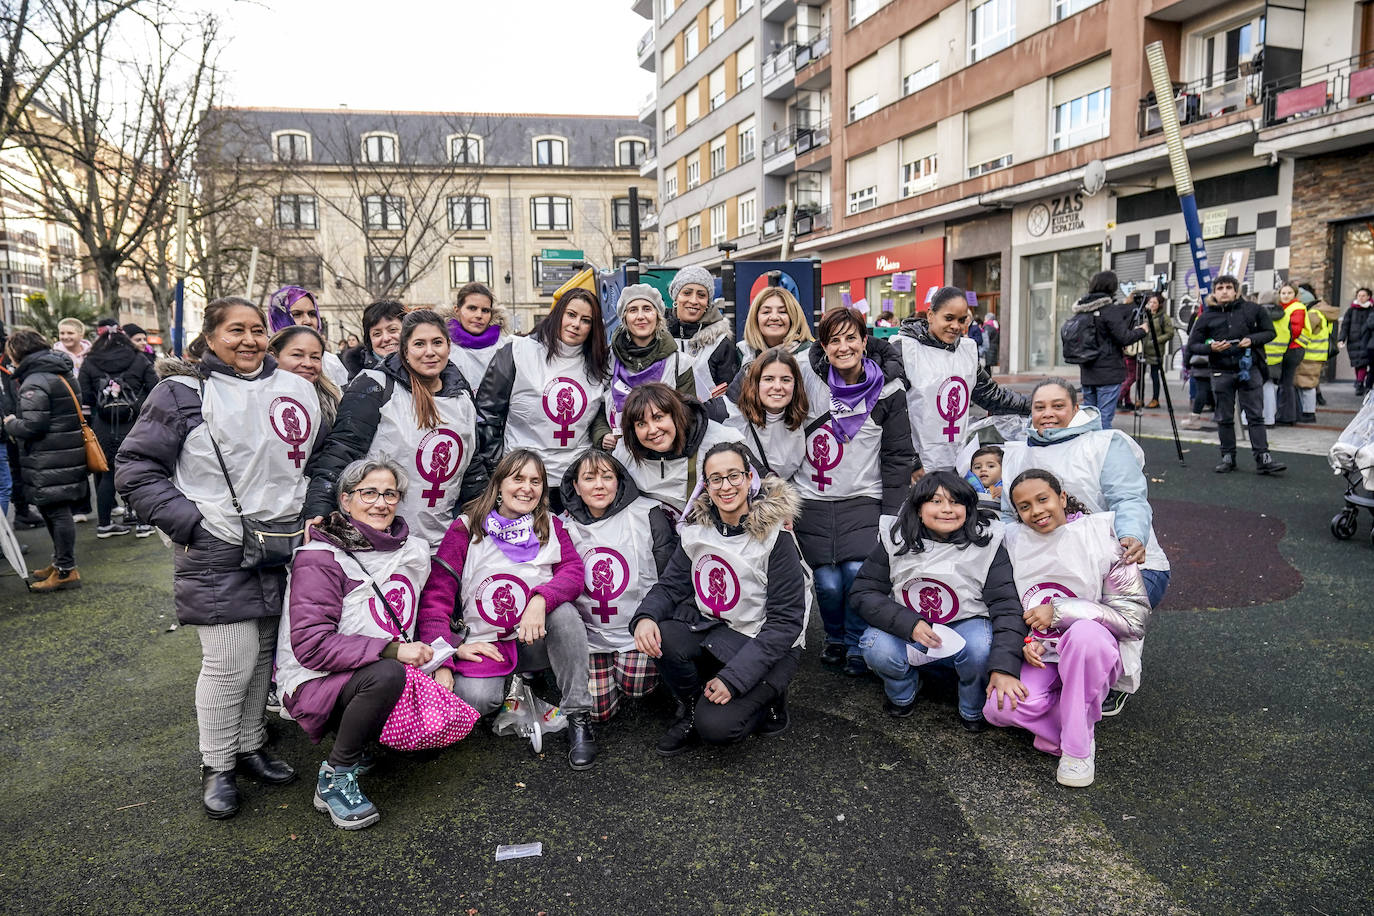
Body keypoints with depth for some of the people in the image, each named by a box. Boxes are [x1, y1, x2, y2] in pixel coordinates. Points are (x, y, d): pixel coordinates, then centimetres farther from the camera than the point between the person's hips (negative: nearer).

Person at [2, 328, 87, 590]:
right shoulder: (62, 373, 15)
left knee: (56, 512, -4)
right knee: (56, 511, 17)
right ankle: (60, 562, 27)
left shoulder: (34, 382, -15)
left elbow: (32, 426, -21)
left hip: (49, 460, -10)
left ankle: (66, 571, 1)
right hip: (70, 453, 10)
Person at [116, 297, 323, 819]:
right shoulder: (182, 393, -6)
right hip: (216, 554, -5)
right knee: (230, 662, -4)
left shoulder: (296, 390, 8)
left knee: (263, 655, 15)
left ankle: (250, 747, 32)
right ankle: (216, 766, 17)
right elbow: (135, 470, -5)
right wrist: (190, 523, -13)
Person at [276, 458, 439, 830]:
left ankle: (361, 741, 13)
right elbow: (310, 645, -21)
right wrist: (391, 649, -28)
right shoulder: (320, 559, -13)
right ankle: (335, 777, -13)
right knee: (386, 674, -36)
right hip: (316, 682, -6)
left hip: (385, 677, 7)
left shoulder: (413, 551, 6)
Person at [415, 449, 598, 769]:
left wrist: (541, 599, -31)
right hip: (486, 644, -1)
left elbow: (573, 571, -9)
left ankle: (578, 716, -18)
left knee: (563, 610, -30)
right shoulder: (466, 528, 1)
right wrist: (442, 661, -16)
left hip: (537, 637, 1)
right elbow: (436, 595, -4)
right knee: (475, 698, -29)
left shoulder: (551, 526, 7)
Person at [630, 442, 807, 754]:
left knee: (715, 726, -23)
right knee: (660, 636, -25)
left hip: (769, 645, -5)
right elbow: (671, 585, 1)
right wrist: (645, 617, -23)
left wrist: (733, 677, -24)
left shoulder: (775, 537, -17)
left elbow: (786, 621, -18)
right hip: (713, 630, 5)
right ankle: (694, 710, 2)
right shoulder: (698, 529, -1)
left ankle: (765, 701, 9)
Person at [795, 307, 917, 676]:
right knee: (828, 582, -6)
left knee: (858, 571, -18)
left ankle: (858, 645, 9)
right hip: (813, 500, 1)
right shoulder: (808, 376, -2)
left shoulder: (888, 389, -1)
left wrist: (893, 514, -2)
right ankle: (835, 638, 27)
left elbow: (898, 455, 4)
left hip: (864, 498, 0)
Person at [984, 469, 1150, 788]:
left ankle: (1078, 746, -20)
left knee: (1085, 632, -39)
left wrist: (1058, 611, -17)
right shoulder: (1013, 541, 3)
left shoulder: (1101, 532, -8)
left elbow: (1135, 615, -11)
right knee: (1000, 708, -27)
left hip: (1095, 651, -2)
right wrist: (1024, 643, -9)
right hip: (1038, 656, 2)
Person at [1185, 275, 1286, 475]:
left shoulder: (1252, 310, 4)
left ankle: (1263, 458, 0)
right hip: (1221, 373, 0)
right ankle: (1228, 457, 16)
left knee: (1256, 416, -1)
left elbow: (1269, 332, 11)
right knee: (1225, 419, 6)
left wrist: (1253, 340, -9)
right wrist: (1210, 348, -14)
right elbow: (1192, 345, 6)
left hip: (1248, 369, 0)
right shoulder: (1206, 317, 4)